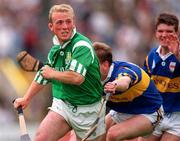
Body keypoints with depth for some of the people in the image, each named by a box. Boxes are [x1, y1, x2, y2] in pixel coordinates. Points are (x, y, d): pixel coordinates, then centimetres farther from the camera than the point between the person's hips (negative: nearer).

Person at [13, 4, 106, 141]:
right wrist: (26, 98, 31)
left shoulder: (82, 45, -18)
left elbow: (77, 77, -32)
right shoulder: (55, 49, 7)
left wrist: (52, 73, -14)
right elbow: (42, 75, 27)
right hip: (61, 105, 6)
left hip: (88, 109, -6)